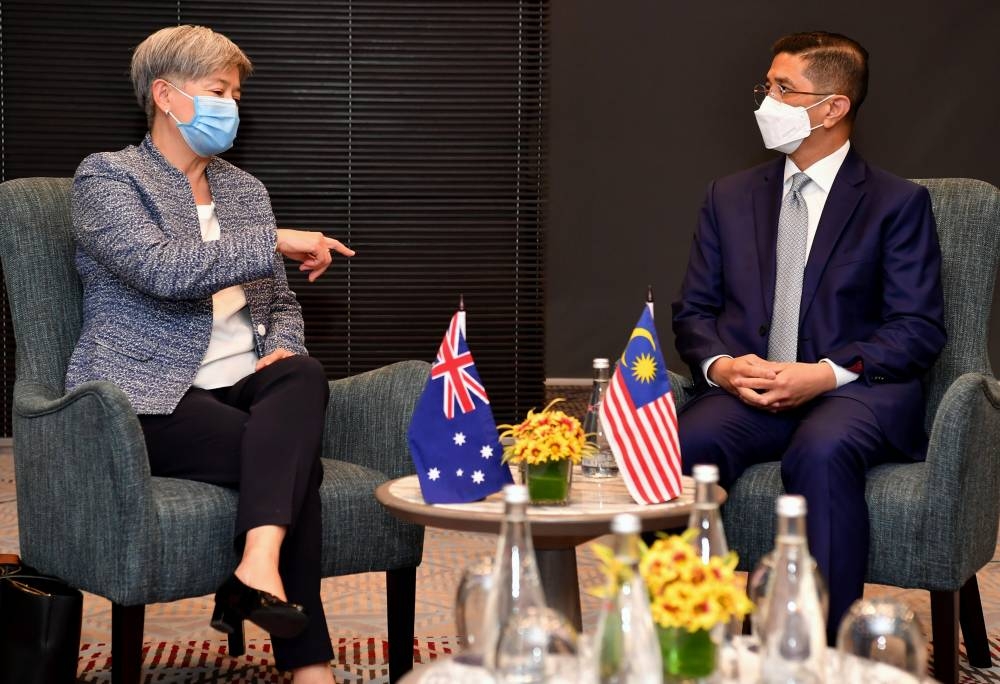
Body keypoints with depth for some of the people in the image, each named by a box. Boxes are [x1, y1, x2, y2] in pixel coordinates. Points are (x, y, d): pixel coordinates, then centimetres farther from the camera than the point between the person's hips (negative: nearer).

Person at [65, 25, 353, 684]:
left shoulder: (245, 188, 21)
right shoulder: (106, 177, 0)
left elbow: (280, 302, 23)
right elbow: (162, 268, -20)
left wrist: (283, 349, 0)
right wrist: (274, 241, -17)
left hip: (242, 385, 6)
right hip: (151, 398, -6)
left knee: (305, 376, -30)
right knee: (292, 459, -28)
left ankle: (260, 568, -44)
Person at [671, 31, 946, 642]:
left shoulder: (897, 202, 6)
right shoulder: (731, 197, 19)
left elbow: (919, 329, -1)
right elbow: (694, 312, 17)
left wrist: (826, 374, -16)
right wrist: (720, 365, -6)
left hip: (854, 389, -3)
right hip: (746, 390, 3)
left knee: (821, 451, -38)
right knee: (681, 447, -30)